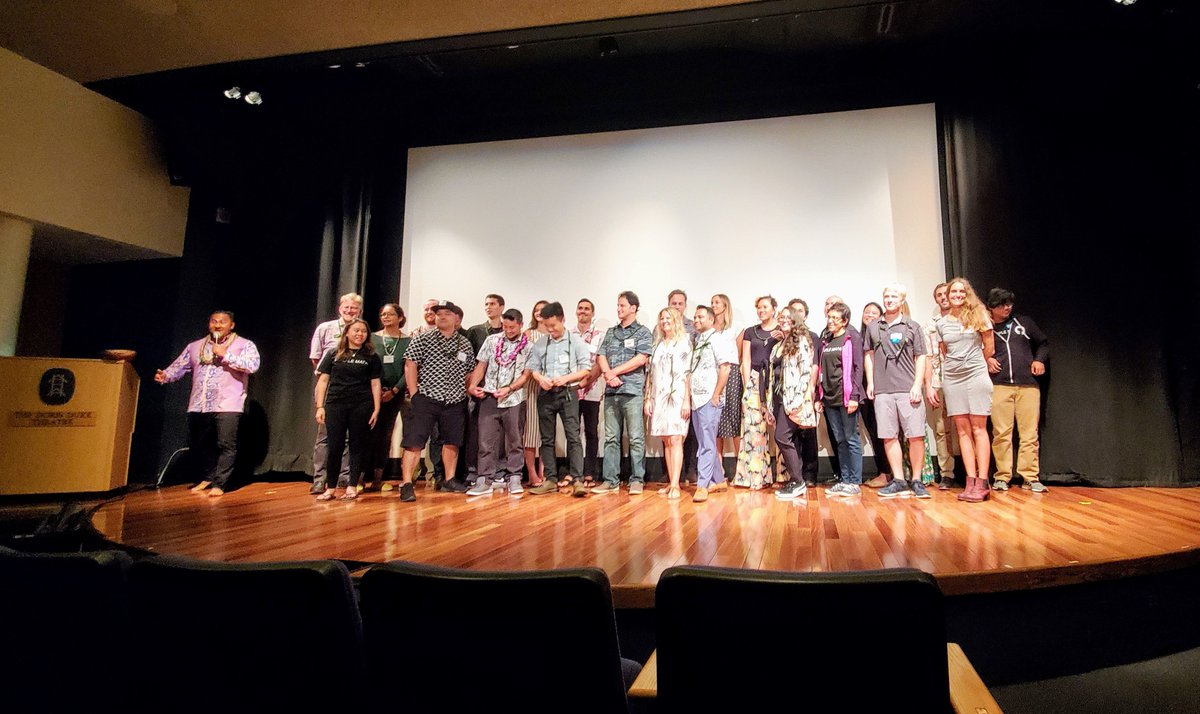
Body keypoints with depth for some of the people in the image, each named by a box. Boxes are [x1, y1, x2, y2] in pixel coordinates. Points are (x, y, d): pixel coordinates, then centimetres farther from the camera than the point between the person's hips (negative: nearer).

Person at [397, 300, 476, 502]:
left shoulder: (465, 343, 8)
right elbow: (410, 365, -6)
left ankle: (449, 480, 26)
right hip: (426, 398, -4)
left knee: (452, 441, 13)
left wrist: (466, 393, 6)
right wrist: (414, 394, -11)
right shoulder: (422, 339, -2)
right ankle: (407, 484, -5)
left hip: (455, 402, 4)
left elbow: (469, 372, 15)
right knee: (415, 441, -8)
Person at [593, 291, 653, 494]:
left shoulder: (642, 332, 3)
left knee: (636, 438, -3)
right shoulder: (611, 332, 19)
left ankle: (637, 480, 4)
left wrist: (614, 372, -7)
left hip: (633, 390, -5)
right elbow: (601, 357, 11)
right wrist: (608, 374, -9)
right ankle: (610, 480, 12)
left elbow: (641, 359, -8)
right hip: (611, 391, 5)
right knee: (611, 438, 6)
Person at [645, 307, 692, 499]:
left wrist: (687, 400, -10)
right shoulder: (657, 345, 17)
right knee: (666, 441, 4)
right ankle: (671, 483, 8)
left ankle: (675, 485, -13)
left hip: (677, 396, -5)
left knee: (675, 440, -12)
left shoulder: (684, 343, 3)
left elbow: (688, 373, -3)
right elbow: (651, 373, 15)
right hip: (659, 397, 5)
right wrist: (647, 399, 9)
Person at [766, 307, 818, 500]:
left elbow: (807, 369, -11)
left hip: (794, 396, -7)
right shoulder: (777, 346, 20)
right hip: (780, 397, 7)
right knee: (792, 440, 6)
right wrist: (770, 403, 15)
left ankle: (797, 481, -6)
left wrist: (802, 396, -19)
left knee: (782, 436, -14)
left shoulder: (802, 341, -1)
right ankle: (797, 481, 9)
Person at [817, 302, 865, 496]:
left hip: (846, 397, -5)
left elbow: (857, 367, -7)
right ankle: (844, 480, 14)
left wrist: (854, 396, -15)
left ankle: (854, 482, 3)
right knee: (839, 441, 9)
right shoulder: (825, 341, 15)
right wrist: (819, 397, 11)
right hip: (829, 399, 6)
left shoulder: (852, 337, -1)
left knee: (851, 440, -2)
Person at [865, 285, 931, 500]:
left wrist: (917, 385, -6)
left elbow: (920, 357, 4)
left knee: (916, 435, -4)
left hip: (908, 390, -2)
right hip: (882, 391, 2)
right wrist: (870, 383, 8)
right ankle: (899, 481, 11)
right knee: (889, 436, 3)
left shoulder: (912, 327, 7)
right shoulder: (872, 327, 13)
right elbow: (868, 356, 17)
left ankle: (916, 481, 7)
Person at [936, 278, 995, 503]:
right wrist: (951, 367, 14)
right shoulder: (942, 324, 11)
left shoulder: (978, 315, 3)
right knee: (962, 430, 2)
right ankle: (971, 481, 4)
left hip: (976, 375, -3)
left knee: (978, 428, -5)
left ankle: (982, 482, -4)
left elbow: (989, 347, 7)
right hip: (952, 379, 3)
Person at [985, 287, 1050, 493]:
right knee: (1001, 433, -3)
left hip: (1028, 385, 2)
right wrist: (986, 360, 1)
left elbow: (1043, 342, 24)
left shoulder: (1024, 322, 14)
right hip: (999, 386, -2)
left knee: (1029, 433, -1)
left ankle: (1030, 477, 6)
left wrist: (1040, 359, 8)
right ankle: (1002, 476, 3)